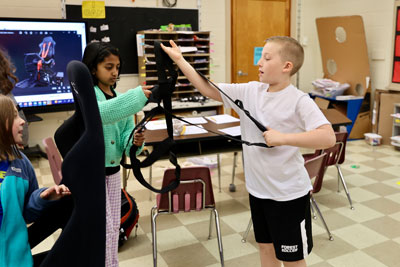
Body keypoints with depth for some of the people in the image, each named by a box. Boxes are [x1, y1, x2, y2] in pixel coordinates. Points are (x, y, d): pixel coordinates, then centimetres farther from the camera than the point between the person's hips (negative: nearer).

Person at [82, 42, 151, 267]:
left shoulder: (120, 98, 6)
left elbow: (124, 135, 1)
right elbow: (103, 112, -37)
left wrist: (135, 140, -22)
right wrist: (139, 96, -46)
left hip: (113, 169, 6)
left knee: (114, 225, 16)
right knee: (105, 227, -1)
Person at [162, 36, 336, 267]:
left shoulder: (299, 100, -17)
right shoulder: (249, 91, 0)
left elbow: (328, 137, -26)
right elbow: (209, 90, 2)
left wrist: (283, 138, -30)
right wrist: (180, 60, -1)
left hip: (289, 194, -5)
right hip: (258, 188, 6)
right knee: (266, 248, 23)